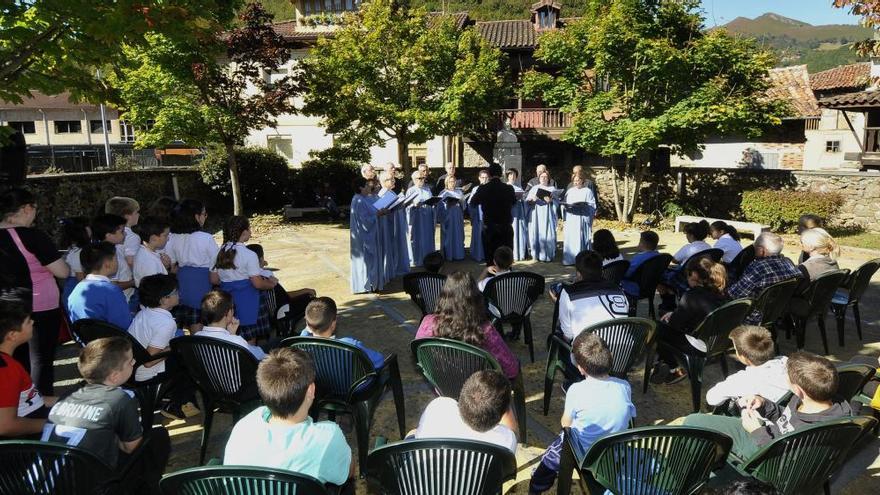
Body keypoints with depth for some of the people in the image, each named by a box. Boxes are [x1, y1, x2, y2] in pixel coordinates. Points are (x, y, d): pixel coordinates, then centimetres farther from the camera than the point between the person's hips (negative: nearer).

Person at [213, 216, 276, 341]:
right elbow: (257, 283, -16)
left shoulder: (221, 252, 1)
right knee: (249, 341, 7)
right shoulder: (249, 255, -17)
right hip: (247, 301, -6)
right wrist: (271, 283, 2)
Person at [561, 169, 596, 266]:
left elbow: (592, 206, -1)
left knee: (581, 239, -4)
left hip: (582, 220, -3)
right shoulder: (569, 191, 15)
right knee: (569, 239, -1)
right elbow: (564, 205, 15)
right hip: (570, 220, 3)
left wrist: (584, 205, -18)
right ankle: (569, 259, 4)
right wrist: (566, 206, -7)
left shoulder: (588, 191, 4)